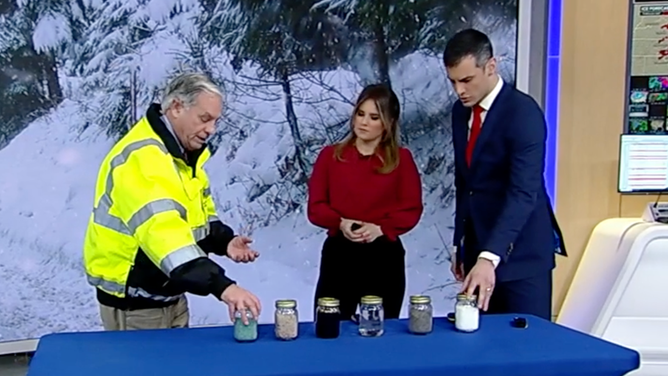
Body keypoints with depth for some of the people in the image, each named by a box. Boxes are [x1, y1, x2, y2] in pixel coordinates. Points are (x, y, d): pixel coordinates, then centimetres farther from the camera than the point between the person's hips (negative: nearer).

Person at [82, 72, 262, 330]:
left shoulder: (184, 153, 7)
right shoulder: (141, 157, -26)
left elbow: (198, 215, 17)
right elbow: (162, 231, -39)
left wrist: (224, 241, -5)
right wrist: (221, 286, -48)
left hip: (170, 294, 9)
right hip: (132, 300, -9)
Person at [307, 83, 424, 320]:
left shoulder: (401, 159, 4)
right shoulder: (330, 155, 7)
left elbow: (412, 209, -1)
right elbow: (315, 207, 2)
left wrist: (380, 228, -17)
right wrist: (341, 223, -17)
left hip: (385, 256, 0)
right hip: (339, 253, 0)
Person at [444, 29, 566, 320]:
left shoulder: (524, 113, -16)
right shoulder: (460, 111, 8)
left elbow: (523, 192, -26)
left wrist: (489, 257, -34)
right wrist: (460, 242, 14)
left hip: (520, 252, -7)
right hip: (478, 246, 7)